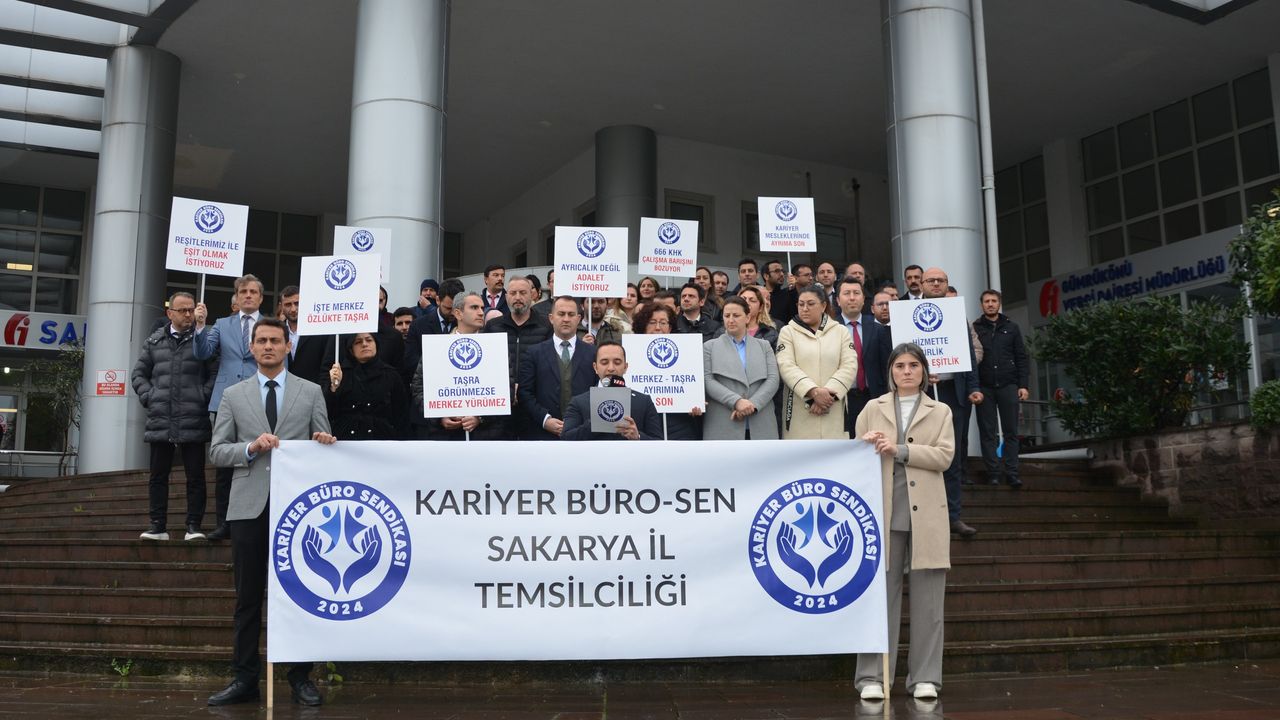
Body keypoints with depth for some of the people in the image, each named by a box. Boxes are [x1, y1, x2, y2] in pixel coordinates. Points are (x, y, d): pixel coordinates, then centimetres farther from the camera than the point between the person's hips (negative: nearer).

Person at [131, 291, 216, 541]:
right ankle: (158, 526, 17)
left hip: (193, 422, -3)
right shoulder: (154, 342, 13)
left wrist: (204, 397, -10)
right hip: (160, 421, 3)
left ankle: (194, 526, 8)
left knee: (195, 476, 1)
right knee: (158, 476, 8)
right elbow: (138, 374, 17)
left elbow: (214, 374, 0)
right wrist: (148, 397, 3)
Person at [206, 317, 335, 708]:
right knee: (248, 596, 7)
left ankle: (301, 677, 13)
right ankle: (245, 678, 15)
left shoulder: (311, 392, 8)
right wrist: (250, 448, -12)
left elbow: (323, 446, 7)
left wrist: (324, 442, -16)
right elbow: (216, 451, 6)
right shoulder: (233, 395, 10)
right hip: (249, 505, 1)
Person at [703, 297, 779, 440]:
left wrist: (752, 404, -11)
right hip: (723, 427, -2)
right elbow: (707, 380, -2)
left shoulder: (764, 346, 17)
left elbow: (773, 379, 5)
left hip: (760, 427, 2)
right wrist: (736, 401, -16)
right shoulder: (710, 346, 11)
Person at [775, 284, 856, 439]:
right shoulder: (787, 332, 8)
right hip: (799, 413, -1)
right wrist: (813, 391, -19)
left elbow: (849, 366, 2)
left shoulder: (841, 331, 13)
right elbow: (786, 366, -5)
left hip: (834, 412, 1)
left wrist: (829, 393, -14)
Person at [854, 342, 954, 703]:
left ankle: (925, 677, 11)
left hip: (926, 514, 1)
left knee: (927, 599, 2)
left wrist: (899, 449, -11)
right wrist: (866, 445, -12)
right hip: (884, 512, 0)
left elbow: (944, 456, -2)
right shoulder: (872, 409, 14)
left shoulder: (940, 412, 13)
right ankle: (872, 677, 4)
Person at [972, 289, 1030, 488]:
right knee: (987, 432, 2)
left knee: (1010, 431, 2)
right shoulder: (975, 328, 4)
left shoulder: (1011, 327, 10)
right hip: (984, 387, -1)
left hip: (1008, 386, 1)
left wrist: (1023, 385, 0)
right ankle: (992, 473, 7)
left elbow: (1021, 358, 8)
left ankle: (1012, 473, 5)